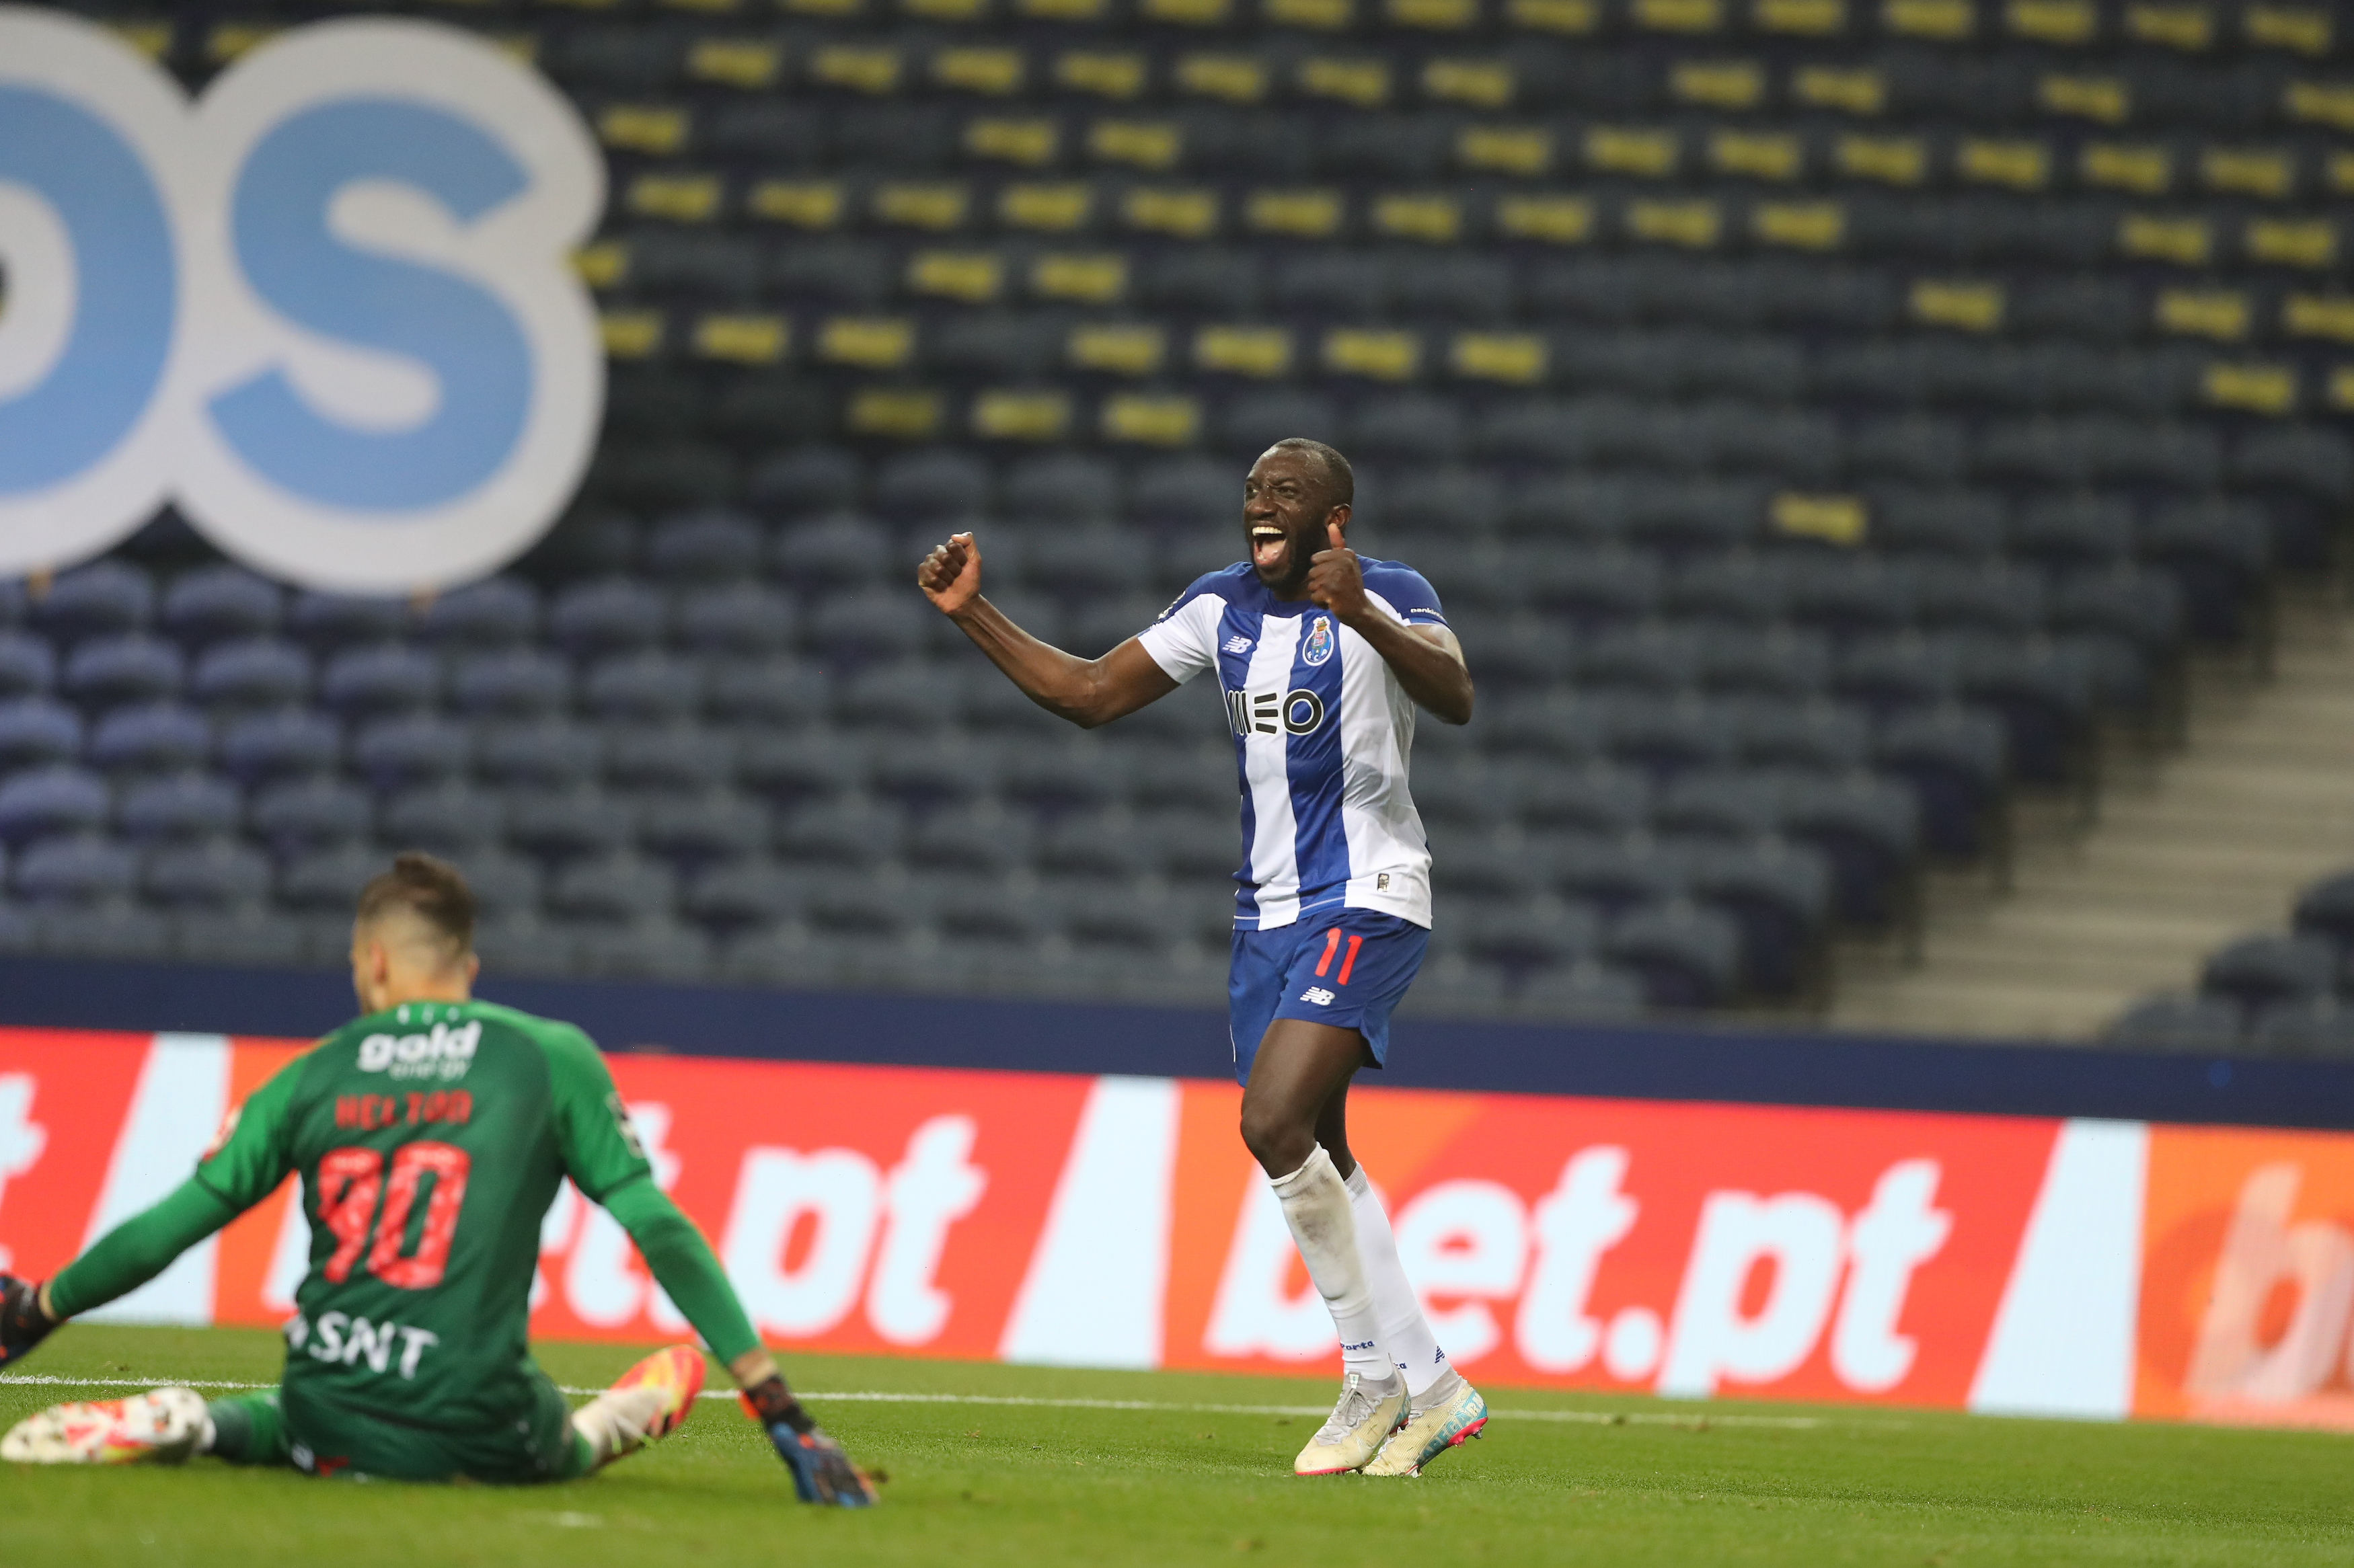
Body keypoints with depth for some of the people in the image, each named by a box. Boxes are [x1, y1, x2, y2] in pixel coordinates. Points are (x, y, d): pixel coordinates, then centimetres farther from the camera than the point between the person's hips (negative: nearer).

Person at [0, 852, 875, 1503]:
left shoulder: (311, 1078, 8)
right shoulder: (550, 1058, 2)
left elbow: (164, 1230, 10)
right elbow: (658, 1230, -3)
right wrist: (777, 1408, -3)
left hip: (332, 1428, 3)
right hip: (475, 1436, -3)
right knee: (676, 1369, 22)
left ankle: (170, 1429, 3)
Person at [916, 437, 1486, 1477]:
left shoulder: (1389, 596, -10)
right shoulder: (1222, 607, 10)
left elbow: (1455, 700, -29)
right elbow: (1089, 695, 13)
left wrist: (1362, 617, -45)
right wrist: (971, 614, 4)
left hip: (1366, 904, -8)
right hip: (1270, 911, 8)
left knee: (1274, 1120, -21)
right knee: (1312, 1155, 8)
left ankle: (1374, 1375, -9)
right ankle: (1430, 1389, 18)